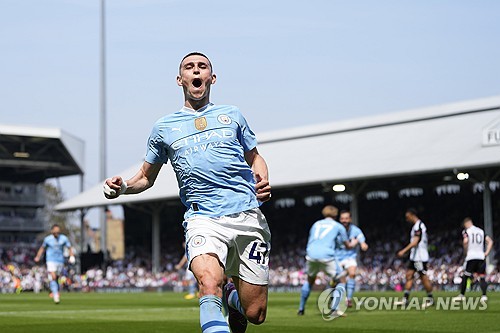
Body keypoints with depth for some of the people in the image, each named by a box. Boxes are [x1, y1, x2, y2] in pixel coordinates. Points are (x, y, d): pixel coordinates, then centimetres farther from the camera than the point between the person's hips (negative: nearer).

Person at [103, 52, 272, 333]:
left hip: (247, 215, 2)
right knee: (210, 283, -35)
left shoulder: (231, 115, 16)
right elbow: (146, 177, 24)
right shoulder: (164, 128, 15)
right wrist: (122, 187, 1)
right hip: (203, 219, -1)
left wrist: (263, 182, 4)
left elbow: (255, 158, 26)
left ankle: (232, 297, 33)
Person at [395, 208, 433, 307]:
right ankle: (405, 299, 3)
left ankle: (430, 299, 8)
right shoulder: (417, 225, 16)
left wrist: (404, 251, -25)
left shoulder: (418, 226, -16)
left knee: (424, 277, -3)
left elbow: (415, 242, -22)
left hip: (420, 257, -10)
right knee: (409, 275, 5)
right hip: (414, 257, 10)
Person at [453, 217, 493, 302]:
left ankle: (462, 295, 16)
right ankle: (484, 295, -12)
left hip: (471, 257, -4)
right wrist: (486, 253, 8)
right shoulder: (481, 231, 16)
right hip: (481, 256, 4)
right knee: (482, 277, 4)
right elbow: (490, 241, 11)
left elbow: (465, 241, -17)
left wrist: (465, 252, -3)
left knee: (465, 276, 9)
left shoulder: (466, 231, 1)